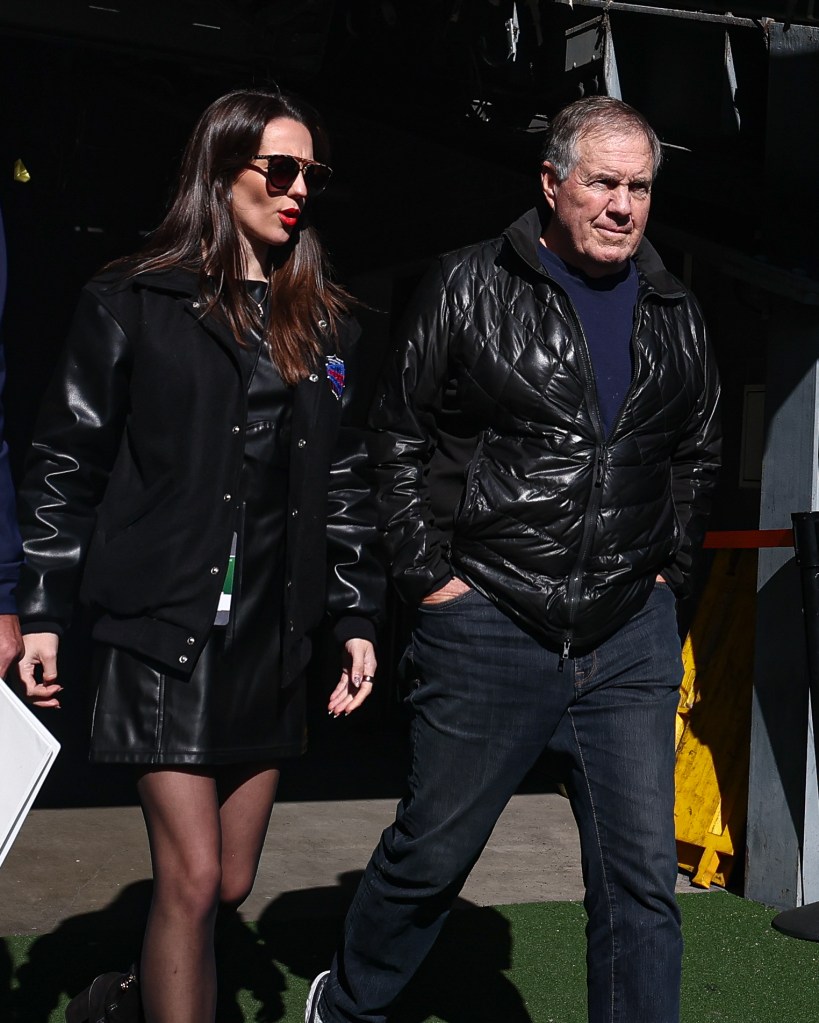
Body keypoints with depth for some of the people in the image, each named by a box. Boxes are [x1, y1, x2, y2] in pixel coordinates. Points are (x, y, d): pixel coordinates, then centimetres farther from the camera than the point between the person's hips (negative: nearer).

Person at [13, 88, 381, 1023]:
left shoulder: (323, 323, 12)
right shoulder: (132, 303, -1)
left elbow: (346, 481, 13)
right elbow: (67, 462, -1)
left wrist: (357, 619, 8)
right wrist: (41, 611, -5)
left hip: (271, 632, 5)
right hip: (165, 629, -5)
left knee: (233, 882, 11)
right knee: (192, 879, -7)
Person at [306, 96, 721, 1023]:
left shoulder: (674, 317, 9)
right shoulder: (468, 288, -3)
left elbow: (697, 453, 22)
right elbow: (399, 434, 0)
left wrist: (669, 568, 12)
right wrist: (428, 573, -5)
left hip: (630, 640, 4)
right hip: (489, 628, -3)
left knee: (641, 877, 4)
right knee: (431, 853, 10)